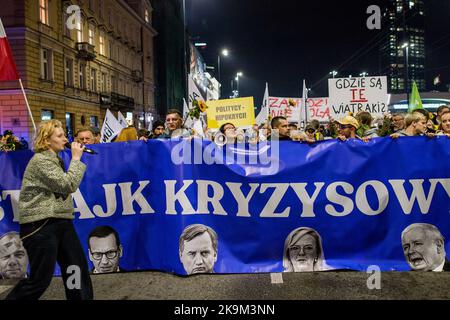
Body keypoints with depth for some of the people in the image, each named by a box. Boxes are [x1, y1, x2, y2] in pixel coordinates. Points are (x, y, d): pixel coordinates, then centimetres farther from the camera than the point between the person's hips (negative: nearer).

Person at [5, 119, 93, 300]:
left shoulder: (55, 159, 15)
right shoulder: (40, 160, -13)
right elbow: (68, 185, -19)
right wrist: (76, 158, -12)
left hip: (60, 221, 9)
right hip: (41, 224, -9)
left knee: (78, 266, 9)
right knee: (40, 279, -3)